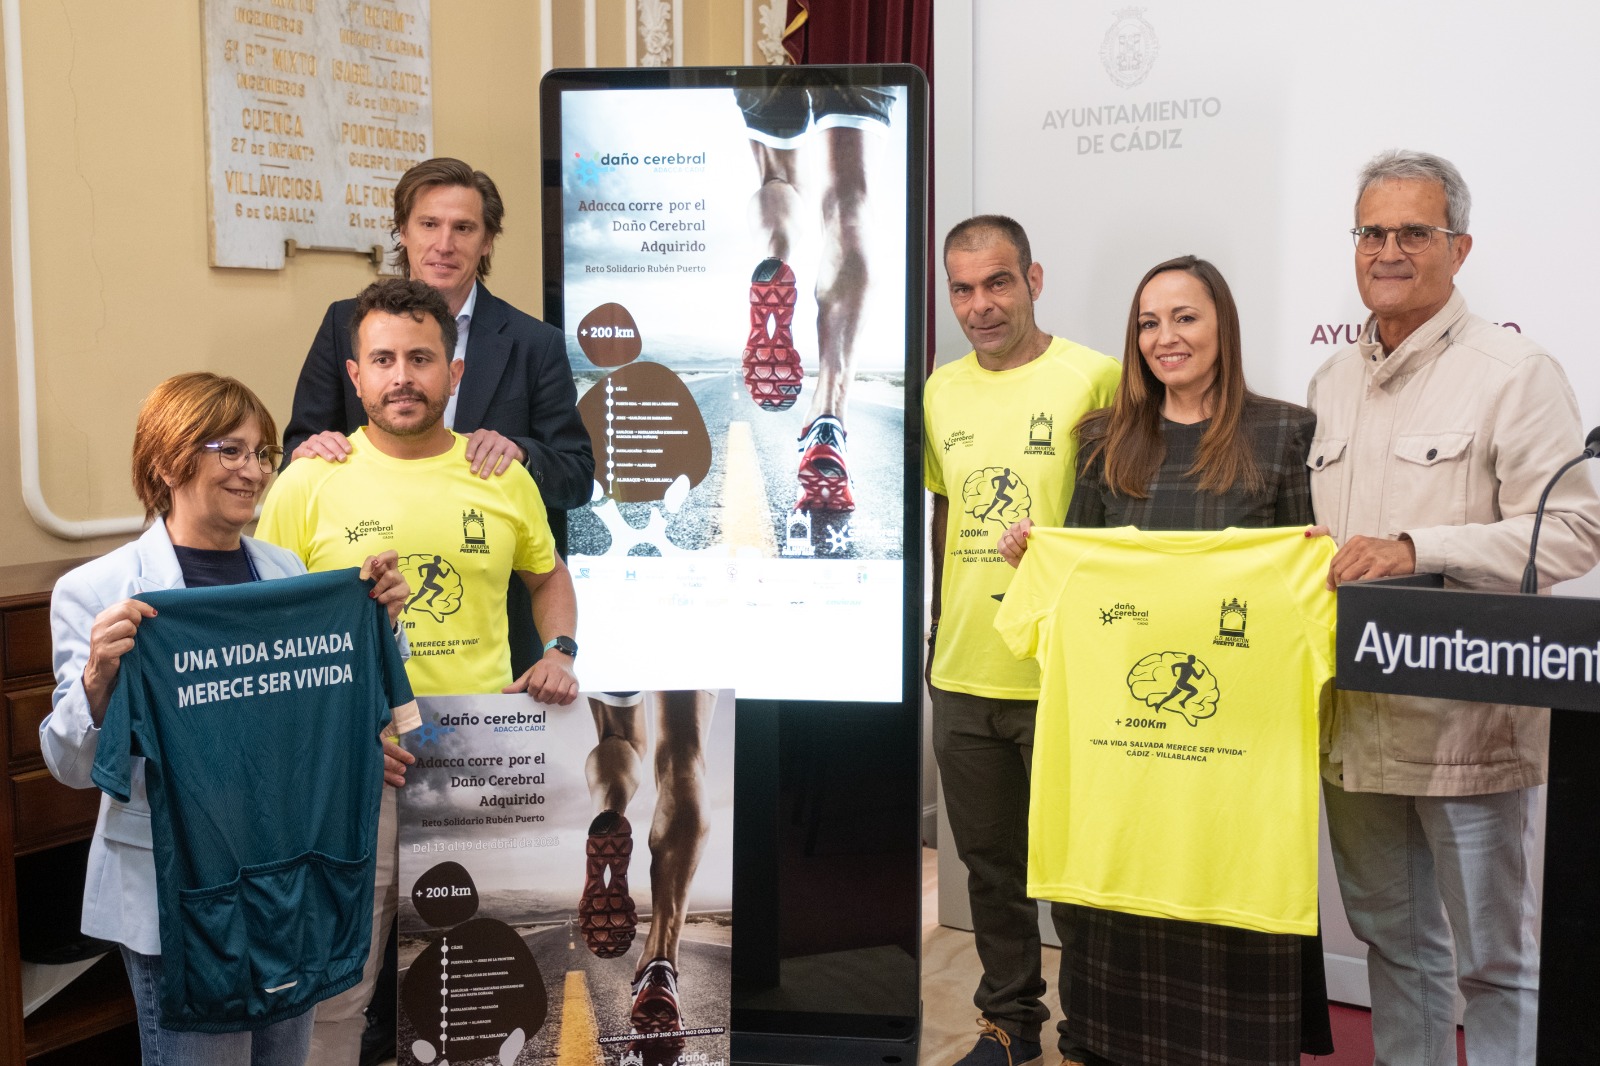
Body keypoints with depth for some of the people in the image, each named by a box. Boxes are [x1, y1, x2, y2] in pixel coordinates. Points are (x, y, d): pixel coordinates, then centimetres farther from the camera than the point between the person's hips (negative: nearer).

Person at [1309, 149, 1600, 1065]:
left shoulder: (1516, 372, -7)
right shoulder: (1332, 384, 14)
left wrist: (1417, 550, -23)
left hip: (1466, 723, -6)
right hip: (1353, 722, 6)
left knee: (1494, 957, 5)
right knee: (1393, 941, 18)